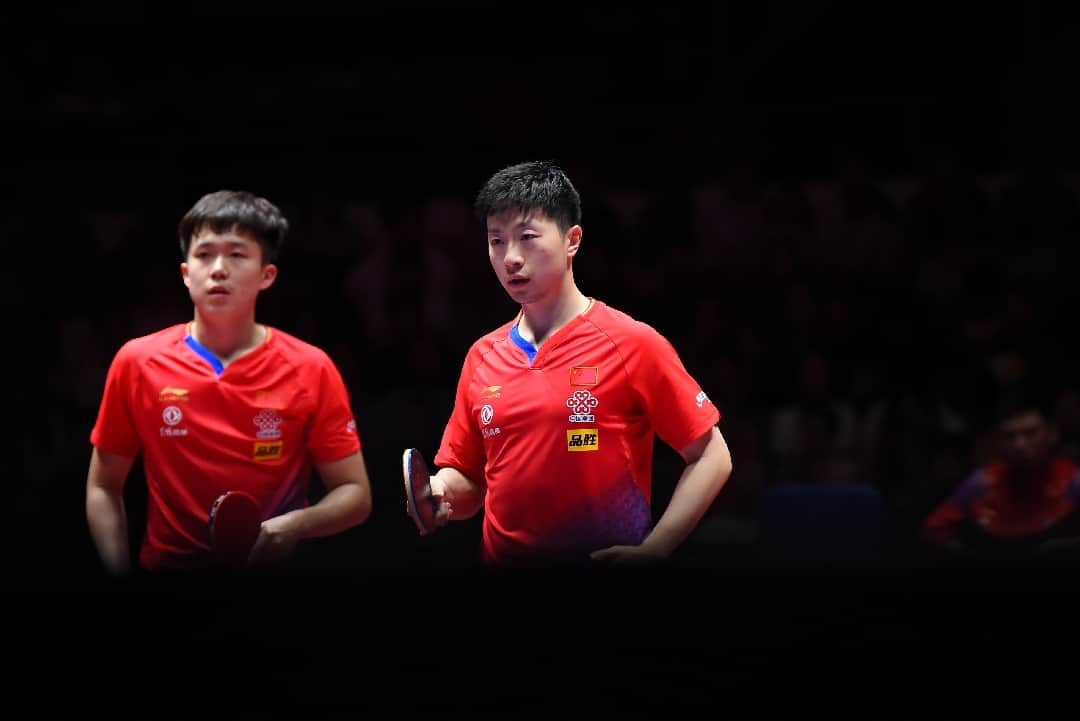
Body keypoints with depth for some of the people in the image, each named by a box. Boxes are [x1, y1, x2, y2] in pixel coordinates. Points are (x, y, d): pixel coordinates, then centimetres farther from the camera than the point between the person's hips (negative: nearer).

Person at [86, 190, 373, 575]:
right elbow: (103, 489, 10)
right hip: (167, 572, 0)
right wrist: (121, 576, -3)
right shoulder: (137, 363, 3)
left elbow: (355, 495, 4)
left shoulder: (311, 370, 0)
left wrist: (291, 527, -15)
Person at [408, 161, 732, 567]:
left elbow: (710, 458, -8)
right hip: (501, 560, 5)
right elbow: (469, 482, 10)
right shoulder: (481, 357, 4)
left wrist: (651, 552, -16)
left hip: (605, 562, -4)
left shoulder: (632, 345, -10)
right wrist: (442, 495, -12)